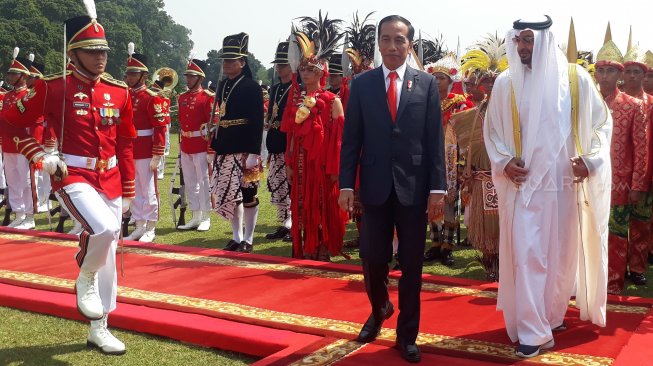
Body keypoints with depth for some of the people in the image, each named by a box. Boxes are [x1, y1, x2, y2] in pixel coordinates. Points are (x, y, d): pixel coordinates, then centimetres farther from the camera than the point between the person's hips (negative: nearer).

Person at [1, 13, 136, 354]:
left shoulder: (119, 92, 5)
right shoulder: (52, 88, -7)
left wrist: (127, 192, 11)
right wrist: (40, 156, -10)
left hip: (110, 181, 5)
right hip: (73, 178, -5)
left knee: (108, 256, 9)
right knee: (104, 228, -32)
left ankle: (99, 330, 24)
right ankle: (85, 279, 1)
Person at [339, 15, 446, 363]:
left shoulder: (427, 83, 3)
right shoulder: (361, 84, 4)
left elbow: (435, 139, 0)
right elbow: (351, 138, 3)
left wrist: (437, 187, -5)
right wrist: (346, 183, -3)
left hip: (414, 185, 0)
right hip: (375, 186, 1)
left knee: (411, 263, 7)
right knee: (372, 258, 6)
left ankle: (407, 335, 22)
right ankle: (379, 309, 37)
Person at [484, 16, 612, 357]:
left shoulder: (575, 78, -2)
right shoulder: (505, 83, -2)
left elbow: (602, 121, 7)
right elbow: (491, 128, 8)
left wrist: (591, 160, -6)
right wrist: (503, 163, -7)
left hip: (564, 184, 1)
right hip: (523, 184, -1)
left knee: (562, 255, 12)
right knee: (527, 255, -5)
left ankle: (552, 315, 33)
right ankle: (534, 333, 2)